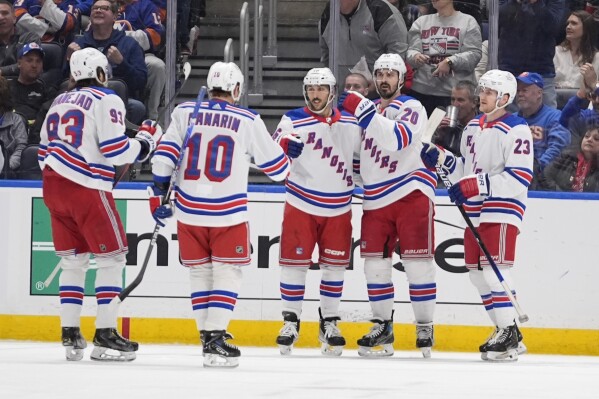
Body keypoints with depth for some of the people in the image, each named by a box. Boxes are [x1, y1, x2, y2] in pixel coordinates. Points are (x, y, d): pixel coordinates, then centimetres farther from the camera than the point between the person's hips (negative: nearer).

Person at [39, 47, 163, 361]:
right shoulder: (107, 101, -6)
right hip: (87, 189, -7)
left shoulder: (59, 102, 17)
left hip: (53, 184, 7)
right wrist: (146, 140, 1)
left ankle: (70, 335, 8)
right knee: (111, 257, 1)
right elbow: (115, 151, -14)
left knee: (73, 260, 13)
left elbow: (44, 153, 20)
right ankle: (105, 335, -3)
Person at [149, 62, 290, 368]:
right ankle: (215, 338, -8)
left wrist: (158, 193, 8)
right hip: (228, 213, -3)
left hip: (189, 210, 3)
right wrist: (289, 154, 28)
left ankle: (207, 333, 15)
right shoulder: (248, 121, -1)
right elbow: (277, 167, 6)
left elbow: (164, 156, -1)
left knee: (199, 273, 15)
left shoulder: (184, 113, 4)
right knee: (226, 274, 4)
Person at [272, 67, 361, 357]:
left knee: (335, 265, 7)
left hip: (338, 209, 3)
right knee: (294, 263, -1)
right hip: (300, 205, -3)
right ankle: (291, 321, 9)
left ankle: (329, 324, 18)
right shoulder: (293, 121, -4)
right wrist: (285, 149, -28)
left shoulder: (351, 125, 6)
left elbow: (360, 159, 17)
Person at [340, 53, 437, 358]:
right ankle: (382, 327, 13)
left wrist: (364, 112, -30)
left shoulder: (411, 108, -5)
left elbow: (397, 139, -26)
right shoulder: (368, 109, 17)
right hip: (376, 199, 6)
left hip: (411, 193, -6)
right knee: (375, 263, 4)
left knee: (417, 262, -5)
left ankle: (425, 328, 1)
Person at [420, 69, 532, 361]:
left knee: (494, 268, -17)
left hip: (502, 209, -9)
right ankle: (507, 334, 15)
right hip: (475, 212, 9)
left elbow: (519, 177, -19)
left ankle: (508, 333, -13)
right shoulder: (472, 127, 17)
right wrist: (441, 160, 6)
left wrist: (478, 185, -23)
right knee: (477, 273, 8)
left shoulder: (516, 130, -11)